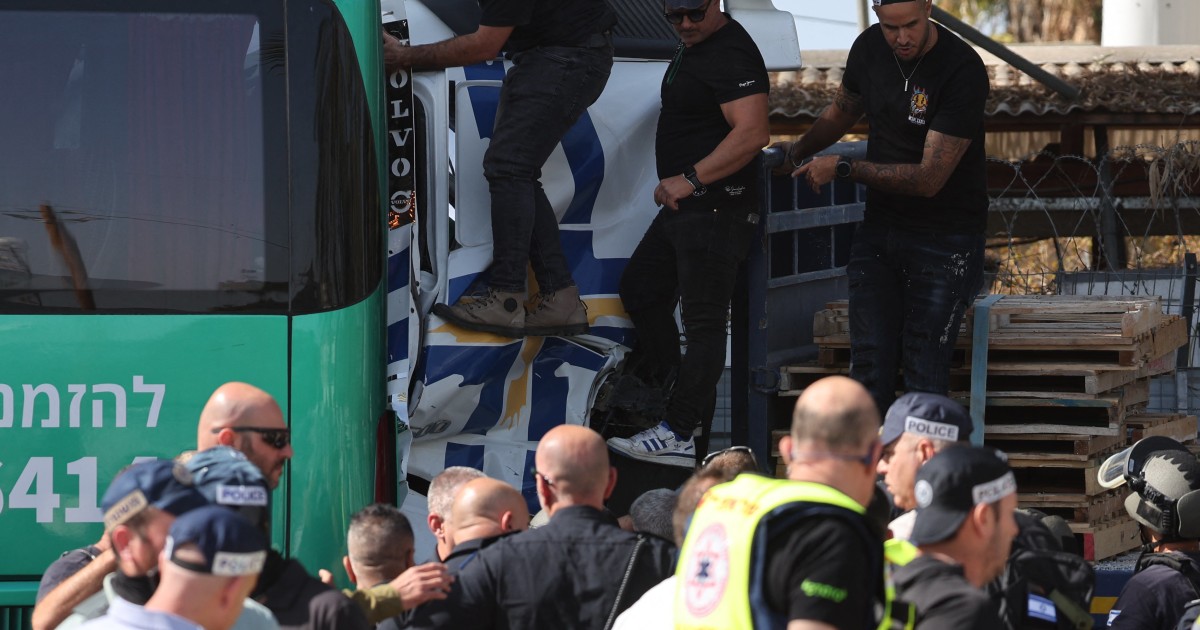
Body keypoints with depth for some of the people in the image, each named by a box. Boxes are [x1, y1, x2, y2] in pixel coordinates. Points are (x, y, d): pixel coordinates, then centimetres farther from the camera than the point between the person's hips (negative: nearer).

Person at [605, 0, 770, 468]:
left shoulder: (730, 55, -18)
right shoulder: (691, 48, 15)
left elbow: (753, 133, -29)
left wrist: (690, 179, -25)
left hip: (716, 209, -11)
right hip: (683, 207, 11)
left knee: (703, 319, -10)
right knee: (640, 289, 19)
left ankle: (680, 434, -13)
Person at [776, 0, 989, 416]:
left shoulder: (962, 70, -21)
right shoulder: (869, 49, 0)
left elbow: (929, 178, -22)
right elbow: (842, 112, 24)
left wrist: (843, 169, -19)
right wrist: (800, 149, 12)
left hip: (944, 237, -6)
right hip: (880, 226, 6)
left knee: (924, 374, -9)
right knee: (869, 369, 1)